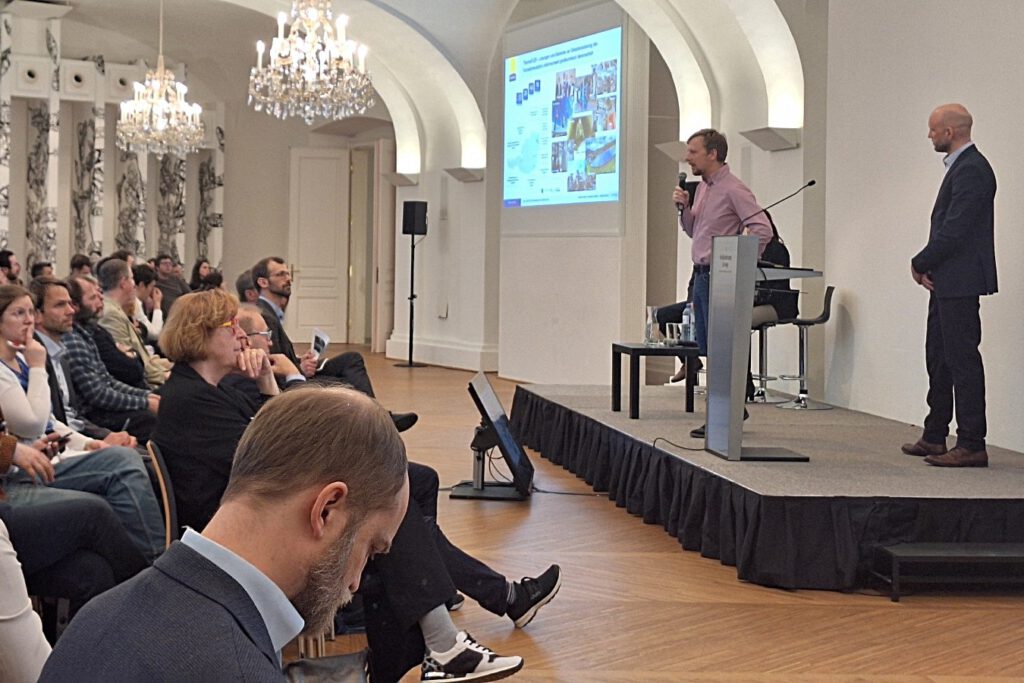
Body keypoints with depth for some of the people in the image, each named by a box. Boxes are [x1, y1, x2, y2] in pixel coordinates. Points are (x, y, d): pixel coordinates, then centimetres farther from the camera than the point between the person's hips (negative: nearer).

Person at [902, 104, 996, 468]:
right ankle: (934, 437, 25)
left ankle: (971, 445, -5)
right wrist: (927, 266, 6)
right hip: (947, 282, 11)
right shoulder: (961, 166, 17)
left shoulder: (971, 170, -16)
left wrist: (920, 264, -10)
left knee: (962, 358, -8)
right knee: (938, 357, 16)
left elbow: (955, 230, -21)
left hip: (961, 283, -11)